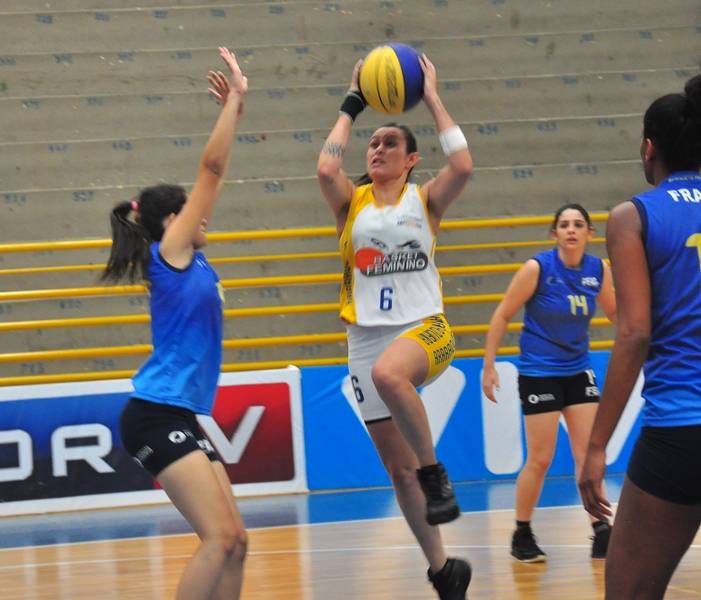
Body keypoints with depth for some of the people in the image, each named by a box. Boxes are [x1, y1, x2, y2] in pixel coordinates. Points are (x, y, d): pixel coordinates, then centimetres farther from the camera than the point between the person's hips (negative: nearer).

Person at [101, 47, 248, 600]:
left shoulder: (190, 260, 16)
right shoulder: (170, 254, -5)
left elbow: (213, 175, 24)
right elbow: (211, 168, -7)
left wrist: (233, 109, 23)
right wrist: (235, 100, -4)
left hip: (179, 418, 10)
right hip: (156, 415, -9)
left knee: (233, 541, 4)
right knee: (220, 538, -17)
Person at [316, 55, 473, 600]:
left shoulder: (425, 200, 3)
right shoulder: (352, 202, 8)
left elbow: (463, 166, -16)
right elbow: (326, 168, -13)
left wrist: (432, 99, -8)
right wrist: (352, 105, -4)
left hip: (424, 328, -4)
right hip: (367, 338, 4)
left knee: (389, 373, -41)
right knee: (398, 470, 5)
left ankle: (435, 473, -23)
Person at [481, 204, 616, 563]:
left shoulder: (598, 270, -3)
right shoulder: (537, 268, -15)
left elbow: (616, 313, 16)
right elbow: (501, 317, -8)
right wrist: (489, 366, -10)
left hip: (578, 371, 4)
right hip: (539, 373, -4)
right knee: (540, 460, -2)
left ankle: (601, 533, 4)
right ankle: (521, 537, 12)